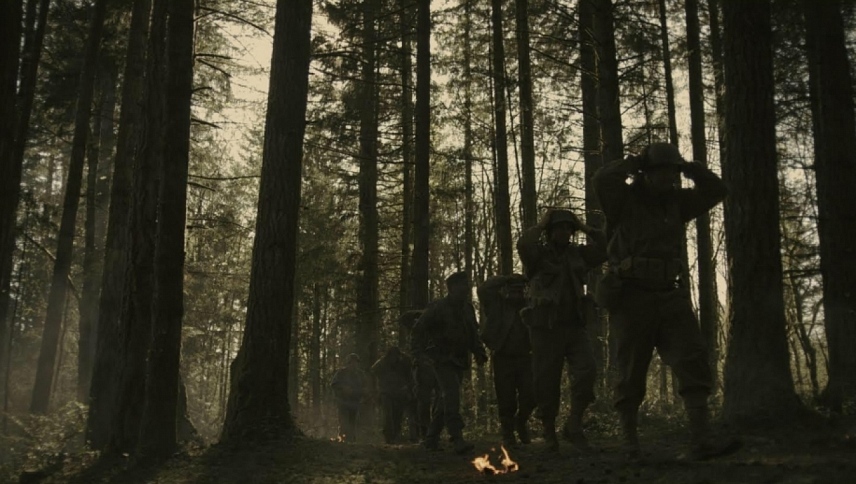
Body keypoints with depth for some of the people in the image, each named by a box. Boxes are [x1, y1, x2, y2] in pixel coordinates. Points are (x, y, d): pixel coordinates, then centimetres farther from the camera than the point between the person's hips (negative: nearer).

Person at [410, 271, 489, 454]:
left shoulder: (467, 309, 11)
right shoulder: (437, 308, -10)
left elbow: (473, 334, 23)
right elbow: (418, 330, -9)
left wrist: (479, 351, 8)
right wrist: (419, 353, -20)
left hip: (458, 361, 7)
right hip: (441, 358, -7)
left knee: (445, 399, 10)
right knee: (451, 393, -22)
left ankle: (431, 439, 19)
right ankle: (457, 439, -29)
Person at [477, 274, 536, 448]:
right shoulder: (497, 305, -2)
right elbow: (483, 289, -13)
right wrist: (505, 280, -11)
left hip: (524, 358, 2)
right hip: (503, 360, -2)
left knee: (530, 396, -3)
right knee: (506, 401, 1)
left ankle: (521, 421, 27)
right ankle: (508, 435, 17)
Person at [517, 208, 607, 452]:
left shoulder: (577, 253, 13)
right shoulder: (539, 254, -2)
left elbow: (605, 248, 10)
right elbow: (524, 244, -23)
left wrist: (585, 228, 7)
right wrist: (540, 225, -8)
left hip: (574, 325, 4)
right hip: (546, 328, -4)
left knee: (586, 370, -16)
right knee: (547, 382, 1)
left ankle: (574, 426, -3)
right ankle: (549, 432, 18)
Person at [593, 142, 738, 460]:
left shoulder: (675, 202, 14)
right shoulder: (624, 200, -3)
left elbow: (716, 191, 15)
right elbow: (602, 180, -23)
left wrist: (686, 167, 4)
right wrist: (634, 164, -7)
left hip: (669, 295, 5)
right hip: (631, 297, -5)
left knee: (693, 360, -10)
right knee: (631, 373, 1)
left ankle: (702, 441, -14)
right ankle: (630, 443, 12)